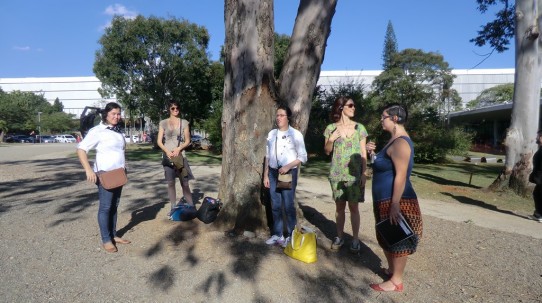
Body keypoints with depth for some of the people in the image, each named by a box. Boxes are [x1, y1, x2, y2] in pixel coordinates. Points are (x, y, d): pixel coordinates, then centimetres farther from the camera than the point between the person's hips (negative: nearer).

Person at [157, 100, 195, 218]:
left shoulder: (184, 122, 5)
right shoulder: (163, 123, 5)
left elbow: (187, 141, 4)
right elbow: (159, 141, 2)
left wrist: (178, 149, -13)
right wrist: (167, 151, -15)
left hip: (180, 155, -1)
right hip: (168, 156, 1)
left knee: (185, 182, -3)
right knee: (170, 183, 5)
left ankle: (190, 206, 5)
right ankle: (173, 207, 14)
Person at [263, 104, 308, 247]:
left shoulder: (295, 134, -5)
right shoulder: (271, 133, 7)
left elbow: (303, 157, -5)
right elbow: (267, 156, 10)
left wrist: (288, 166, -17)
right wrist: (266, 175, 8)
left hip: (289, 173, -4)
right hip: (273, 172, 4)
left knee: (288, 205, -2)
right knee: (275, 205, 8)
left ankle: (291, 236, 13)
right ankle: (277, 234, 21)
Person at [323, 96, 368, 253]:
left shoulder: (359, 127, 2)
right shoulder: (331, 128, 2)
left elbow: (363, 152, 2)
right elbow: (327, 151, 8)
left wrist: (364, 173, -4)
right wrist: (331, 139, -11)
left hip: (354, 173, -1)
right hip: (337, 173, 1)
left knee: (353, 206, 2)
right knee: (339, 205, 9)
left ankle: (355, 239, 15)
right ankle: (339, 236, 23)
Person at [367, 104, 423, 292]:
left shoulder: (400, 142, -19)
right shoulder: (394, 140, 13)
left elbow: (400, 176, -24)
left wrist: (395, 205, -25)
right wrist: (374, 152, 9)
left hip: (395, 201, -10)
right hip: (385, 199, 10)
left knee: (397, 240, 3)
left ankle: (396, 281, 16)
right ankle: (391, 270, 37)